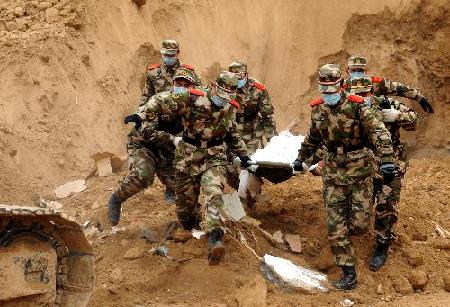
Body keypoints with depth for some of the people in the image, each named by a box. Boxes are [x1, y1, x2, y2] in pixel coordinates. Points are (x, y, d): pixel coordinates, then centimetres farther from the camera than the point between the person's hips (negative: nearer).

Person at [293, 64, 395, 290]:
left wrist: (387, 159, -36)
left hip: (359, 170, -4)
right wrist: (301, 158, 26)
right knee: (335, 225, -1)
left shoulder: (357, 106, -14)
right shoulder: (318, 109, 4)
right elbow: (313, 137, 22)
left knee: (359, 222, -3)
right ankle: (349, 273, 7)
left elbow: (378, 132, -24)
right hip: (333, 171, 4)